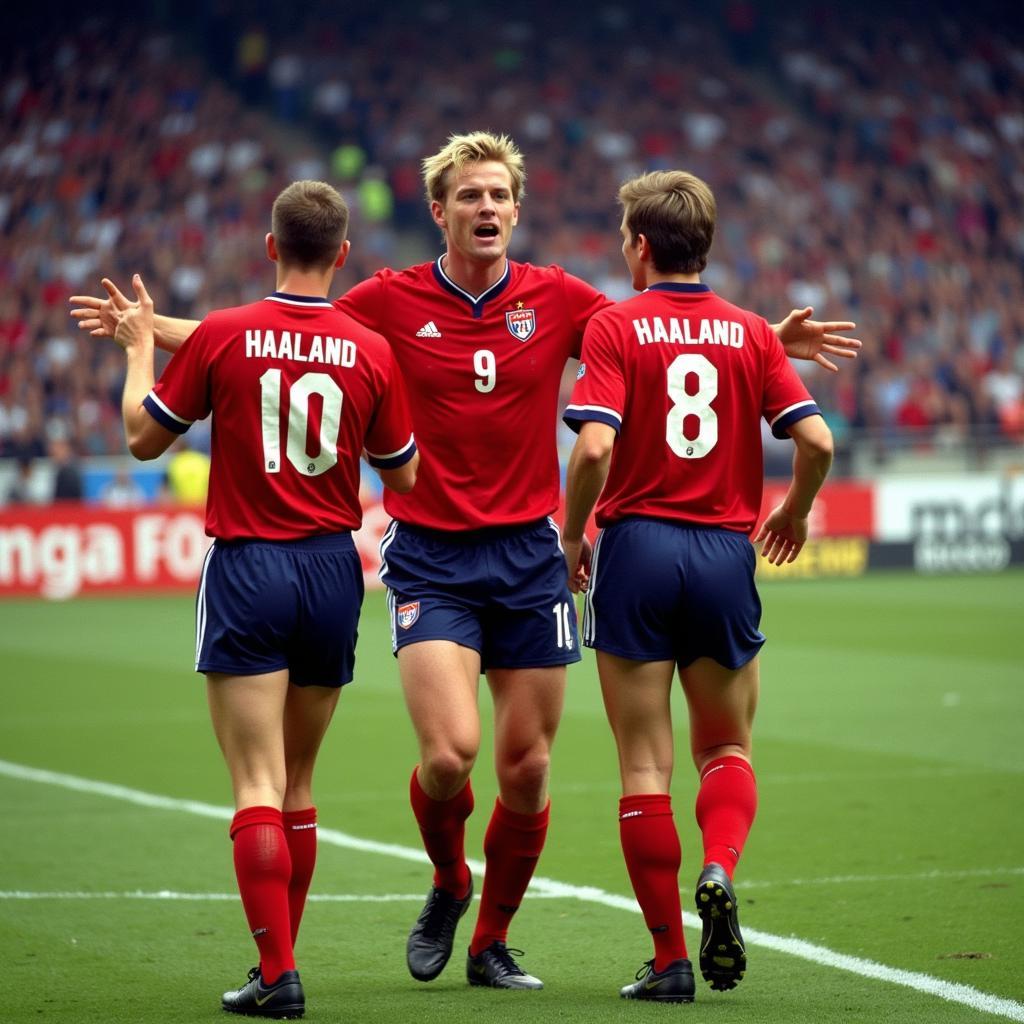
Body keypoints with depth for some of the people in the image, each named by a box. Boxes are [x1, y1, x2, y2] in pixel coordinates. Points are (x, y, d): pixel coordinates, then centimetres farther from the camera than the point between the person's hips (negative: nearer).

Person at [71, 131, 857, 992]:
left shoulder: (556, 299, 3)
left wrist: (775, 341, -3)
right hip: (430, 557, -2)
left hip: (530, 556, 2)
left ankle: (492, 944, 24)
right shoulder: (392, 301, -1)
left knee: (526, 769, 4)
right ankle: (448, 885, 15)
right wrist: (147, 328, -2)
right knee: (449, 752, -17)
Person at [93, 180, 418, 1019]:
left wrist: (139, 344, 20)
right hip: (333, 572, 3)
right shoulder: (372, 352, -2)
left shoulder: (221, 336, -8)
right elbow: (403, 476, 9)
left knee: (257, 786, -5)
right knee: (296, 783, 15)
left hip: (246, 570, -3)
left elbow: (144, 437, 4)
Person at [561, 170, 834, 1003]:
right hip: (726, 554, 2)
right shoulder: (749, 332, 5)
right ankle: (719, 873, -13)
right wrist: (794, 514, 16)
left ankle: (670, 958, 1)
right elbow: (817, 440, -4)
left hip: (638, 545, -2)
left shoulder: (616, 327, -3)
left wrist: (573, 536, -1)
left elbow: (594, 446, -16)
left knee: (645, 762, 3)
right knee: (727, 747, 17)